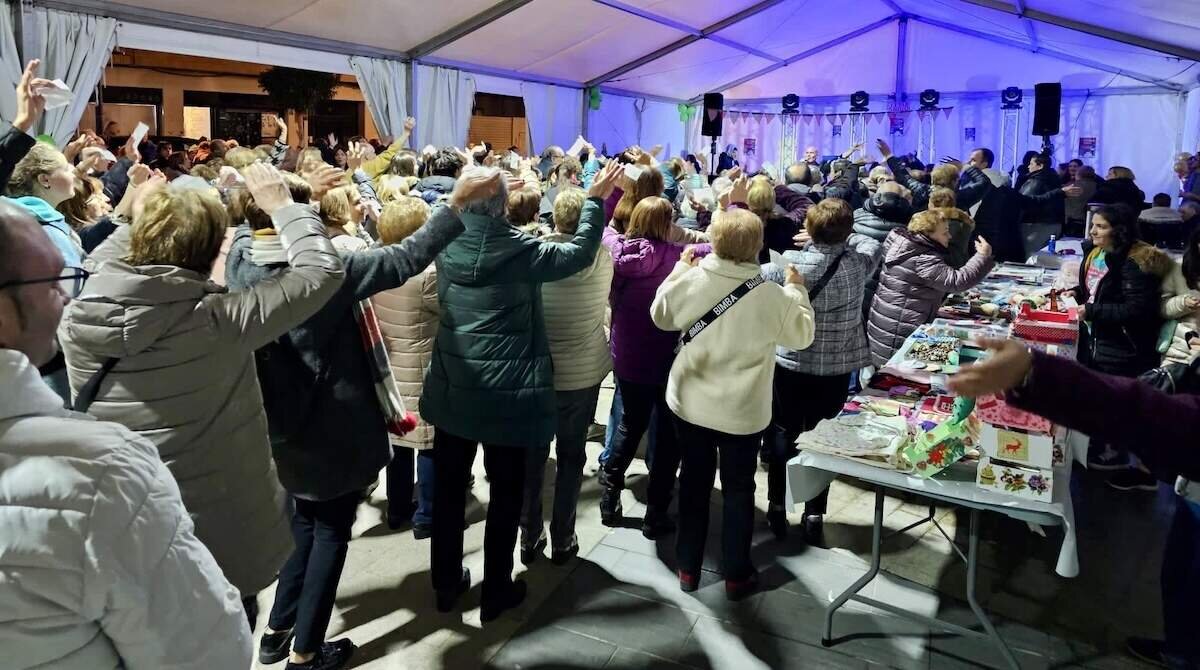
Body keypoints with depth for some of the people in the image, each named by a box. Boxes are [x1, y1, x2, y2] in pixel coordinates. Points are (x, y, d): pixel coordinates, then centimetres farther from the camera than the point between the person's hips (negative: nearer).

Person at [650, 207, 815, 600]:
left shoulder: (689, 281, -14)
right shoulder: (773, 297, -21)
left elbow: (661, 317, 5)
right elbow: (802, 335, -3)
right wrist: (797, 290, 9)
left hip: (689, 403, 2)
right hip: (742, 412, -2)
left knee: (694, 482, 19)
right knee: (738, 489, 16)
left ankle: (688, 567, 31)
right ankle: (736, 575, 29)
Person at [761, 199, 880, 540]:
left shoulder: (790, 264, -17)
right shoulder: (858, 264, -9)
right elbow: (872, 244, 13)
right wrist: (839, 236, 14)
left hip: (791, 365, -2)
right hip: (837, 369, 2)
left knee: (782, 435, 15)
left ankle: (777, 509, 22)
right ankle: (814, 514, 23)